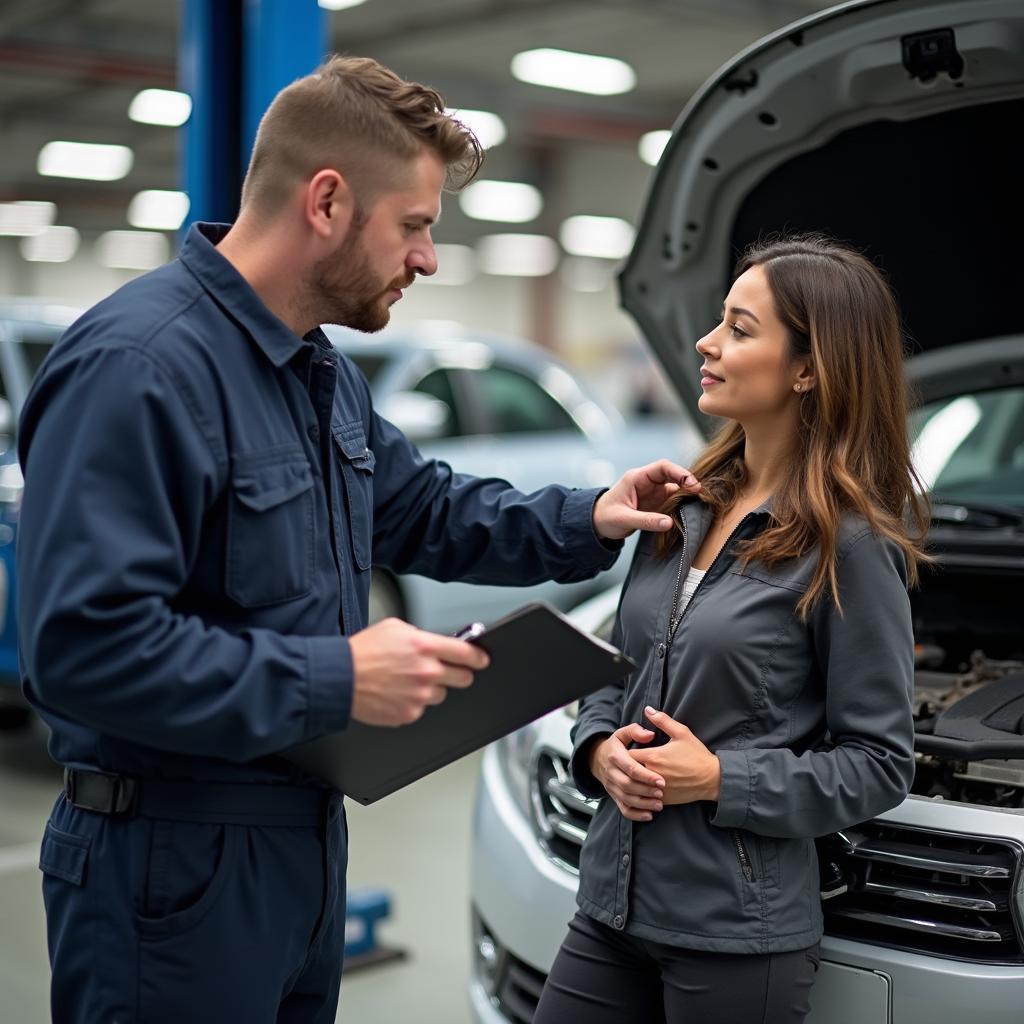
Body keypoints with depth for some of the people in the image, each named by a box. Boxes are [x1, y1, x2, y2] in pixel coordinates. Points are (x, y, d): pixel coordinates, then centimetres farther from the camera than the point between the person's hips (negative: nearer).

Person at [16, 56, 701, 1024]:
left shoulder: (322, 372, 10)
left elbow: (424, 511, 22)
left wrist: (586, 521, 9)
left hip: (303, 835, 9)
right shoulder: (137, 366, -23)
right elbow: (84, 643, -29)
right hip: (173, 859, -9)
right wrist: (335, 680, -25)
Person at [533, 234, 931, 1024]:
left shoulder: (849, 545, -12)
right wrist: (599, 747, -4)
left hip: (740, 931, -6)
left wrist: (721, 780, -17)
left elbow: (879, 765, -9)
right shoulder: (686, 506, 7)